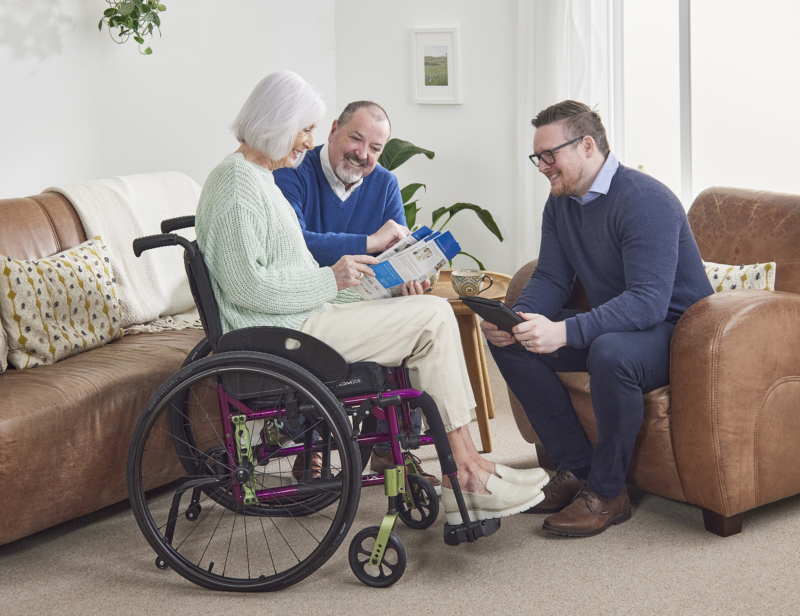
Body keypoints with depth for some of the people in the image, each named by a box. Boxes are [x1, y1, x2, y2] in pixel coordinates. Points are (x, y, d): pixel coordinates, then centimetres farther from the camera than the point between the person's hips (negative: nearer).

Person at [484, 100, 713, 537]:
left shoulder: (645, 201, -24)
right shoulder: (561, 203, 4)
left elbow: (649, 302, -33)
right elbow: (551, 279, 4)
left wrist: (564, 332, -44)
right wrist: (515, 319, -20)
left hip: (674, 330, -9)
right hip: (610, 324, 9)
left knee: (610, 352, -40)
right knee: (507, 341, -6)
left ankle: (607, 493, -19)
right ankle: (576, 468, -2)